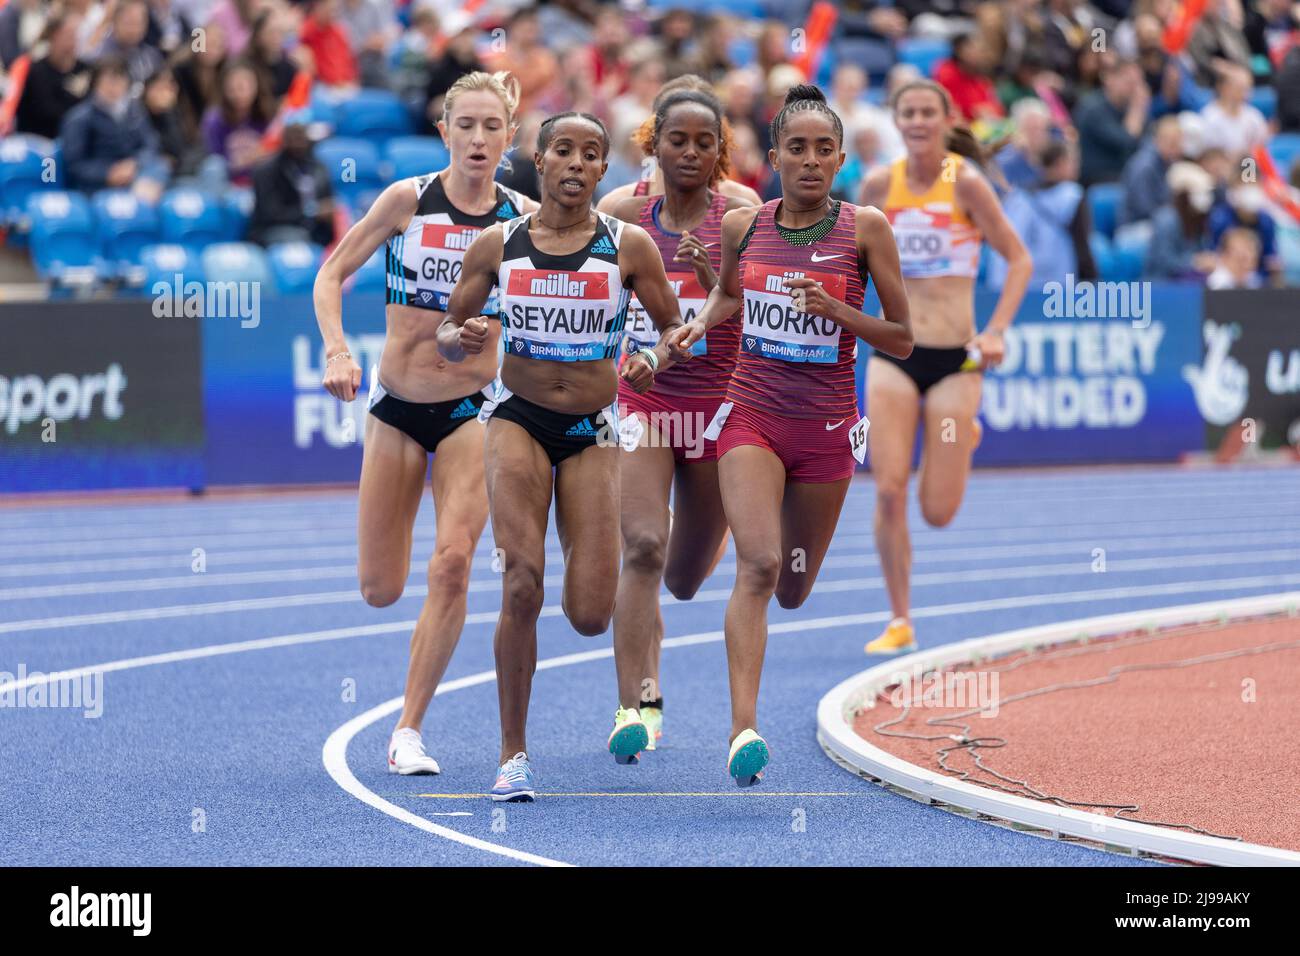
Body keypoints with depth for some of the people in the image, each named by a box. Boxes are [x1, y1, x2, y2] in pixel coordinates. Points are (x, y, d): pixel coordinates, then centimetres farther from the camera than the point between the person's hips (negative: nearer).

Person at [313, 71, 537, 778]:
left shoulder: (525, 218, -3)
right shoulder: (408, 200, -5)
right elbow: (331, 275, 1)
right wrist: (337, 350, -14)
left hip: (473, 407, -1)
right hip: (397, 404, 1)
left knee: (451, 565, -17)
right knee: (379, 590, 2)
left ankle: (409, 730, -7)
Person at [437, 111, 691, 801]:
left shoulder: (628, 246, -2)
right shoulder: (497, 245, 1)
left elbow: (674, 328, 7)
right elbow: (446, 334, 9)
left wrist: (654, 360, -15)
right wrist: (463, 340, -15)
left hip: (593, 433, 0)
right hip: (518, 421, 0)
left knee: (588, 616, -8)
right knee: (522, 582, -18)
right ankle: (513, 755, -7)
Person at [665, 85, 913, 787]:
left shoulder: (865, 228, -5)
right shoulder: (741, 225, 2)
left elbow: (902, 339, -2)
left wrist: (835, 308, -17)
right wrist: (698, 325, 4)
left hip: (826, 426, 0)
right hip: (752, 414, 0)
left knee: (794, 590, 10)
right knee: (758, 564, -21)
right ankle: (743, 728, -28)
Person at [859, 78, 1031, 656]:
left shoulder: (965, 182, -9)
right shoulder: (881, 184, 1)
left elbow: (1019, 260, -4)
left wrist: (995, 331, -14)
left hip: (954, 358, -2)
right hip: (893, 354, 2)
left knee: (938, 512, -1)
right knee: (889, 493, -11)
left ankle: (964, 435, 35)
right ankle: (900, 623, 3)